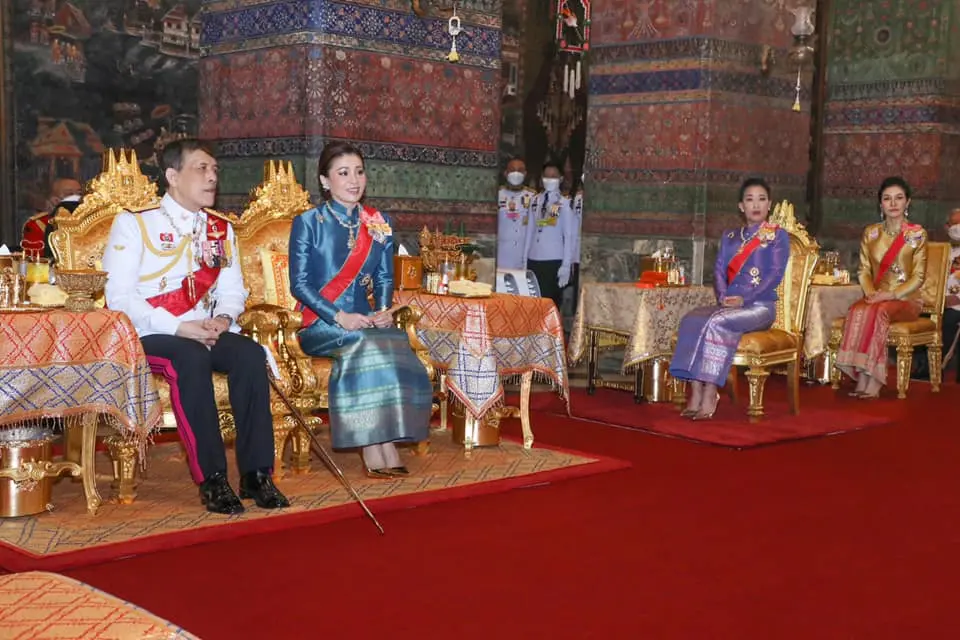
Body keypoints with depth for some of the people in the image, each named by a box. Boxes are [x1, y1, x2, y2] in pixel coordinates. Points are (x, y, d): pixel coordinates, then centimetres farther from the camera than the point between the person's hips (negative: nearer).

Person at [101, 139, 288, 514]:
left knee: (251, 354, -26)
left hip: (205, 332, 5)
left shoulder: (221, 229, 16)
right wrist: (179, 328, -20)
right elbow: (119, 296, -9)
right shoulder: (133, 223, 0)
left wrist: (223, 318, -11)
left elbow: (232, 289, 14)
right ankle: (212, 479, -30)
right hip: (149, 335, -4)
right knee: (192, 358, -36)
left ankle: (256, 473, -22)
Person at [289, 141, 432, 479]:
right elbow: (299, 283, -5)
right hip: (320, 324, -3)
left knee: (397, 346, -30)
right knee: (365, 345, -34)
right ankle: (375, 453, -29)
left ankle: (388, 447, -28)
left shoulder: (379, 224, 13)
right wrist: (339, 317, -17)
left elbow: (385, 279, 14)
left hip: (364, 321, 4)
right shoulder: (308, 222, 1)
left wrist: (383, 311, -8)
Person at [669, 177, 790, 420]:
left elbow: (775, 274, -7)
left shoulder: (777, 236, 5)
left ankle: (710, 396, -33)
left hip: (760, 306, -5)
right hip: (729, 305, 5)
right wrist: (723, 296, -10)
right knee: (691, 319, -25)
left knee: (717, 322, -34)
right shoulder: (730, 238, 20)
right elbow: (719, 271, 11)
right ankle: (695, 393, -32)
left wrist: (743, 298, -17)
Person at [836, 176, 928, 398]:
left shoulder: (917, 234, 1)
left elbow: (918, 276, -5)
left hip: (905, 299, -3)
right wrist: (870, 293, -11)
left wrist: (891, 295, -18)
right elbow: (864, 270, 9)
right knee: (857, 311, -32)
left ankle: (873, 381, -34)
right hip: (876, 298, 3)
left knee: (878, 311, -35)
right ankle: (862, 379, -36)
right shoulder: (870, 233, 13)